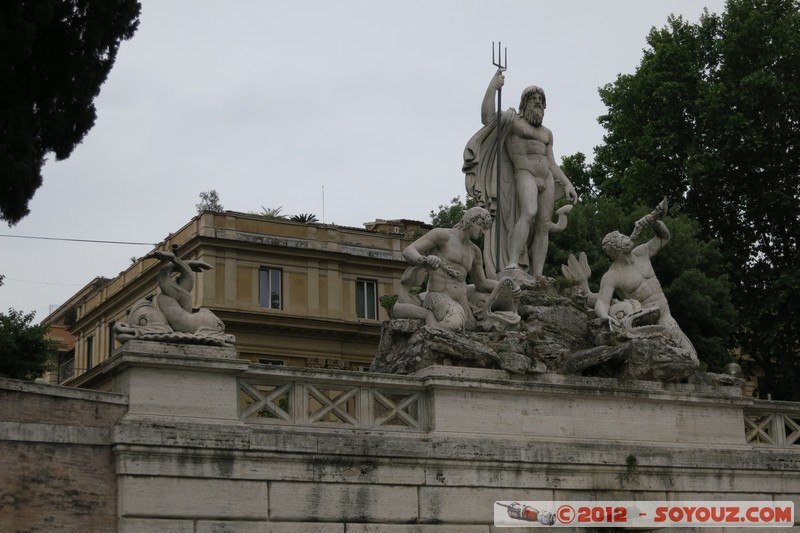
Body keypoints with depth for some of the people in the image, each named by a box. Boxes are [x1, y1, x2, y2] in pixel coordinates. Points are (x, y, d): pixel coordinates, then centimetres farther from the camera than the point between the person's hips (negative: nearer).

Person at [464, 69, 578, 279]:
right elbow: (487, 118, -8)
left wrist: (567, 183, 14)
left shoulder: (546, 133, 26)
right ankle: (512, 264, -38)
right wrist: (492, 87, -13)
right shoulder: (513, 120, 9)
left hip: (546, 178, 7)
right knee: (528, 213, -30)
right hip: (524, 174, -6)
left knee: (543, 226, -3)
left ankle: (537, 276, -6)